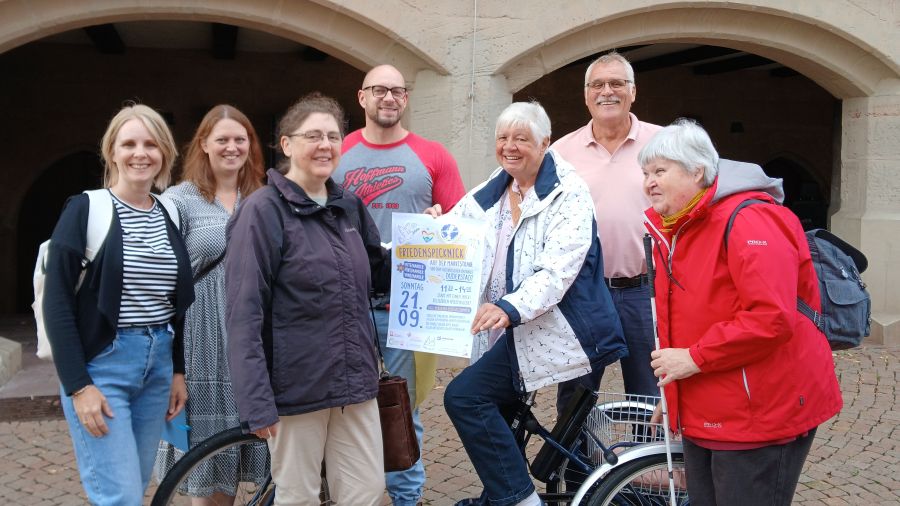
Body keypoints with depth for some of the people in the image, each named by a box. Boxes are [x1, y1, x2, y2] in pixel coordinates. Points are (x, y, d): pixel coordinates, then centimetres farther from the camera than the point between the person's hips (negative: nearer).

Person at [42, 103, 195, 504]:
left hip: (158, 363, 5)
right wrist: (78, 384, -15)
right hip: (101, 364, -5)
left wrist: (179, 370, 9)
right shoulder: (85, 209, -7)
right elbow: (57, 303, -10)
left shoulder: (169, 215, 8)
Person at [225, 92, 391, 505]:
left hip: (354, 381, 6)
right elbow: (244, 313, -14)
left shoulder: (350, 206, 10)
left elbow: (377, 273, 23)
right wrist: (256, 401, -19)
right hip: (297, 385, -5)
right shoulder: (263, 211, -9)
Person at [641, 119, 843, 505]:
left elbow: (773, 318, -29)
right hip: (703, 415, 9)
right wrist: (673, 391, 20)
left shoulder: (746, 220, -19)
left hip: (759, 416, -9)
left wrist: (695, 358, -23)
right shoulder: (672, 230, 12)